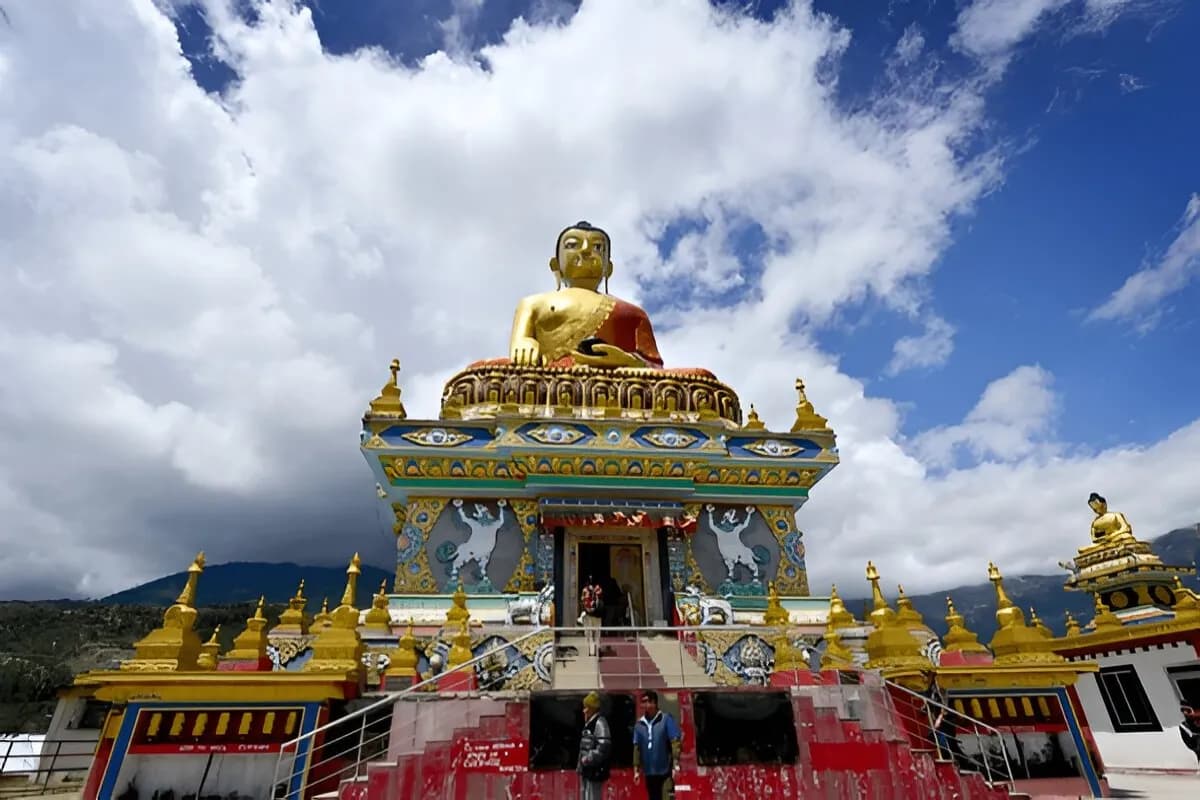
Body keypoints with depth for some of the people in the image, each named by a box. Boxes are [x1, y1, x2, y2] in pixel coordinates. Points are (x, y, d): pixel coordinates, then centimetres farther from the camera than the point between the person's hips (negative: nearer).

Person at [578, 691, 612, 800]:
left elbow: (604, 747, -24)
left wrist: (588, 759, -20)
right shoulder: (588, 724, 16)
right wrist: (581, 765, 16)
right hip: (587, 770, 10)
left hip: (595, 771, -10)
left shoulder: (599, 723, -15)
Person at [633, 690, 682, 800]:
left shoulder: (667, 719, -8)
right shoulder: (639, 724, 3)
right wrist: (636, 769, 7)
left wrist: (676, 764, -18)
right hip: (649, 771, 4)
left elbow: (675, 742, -12)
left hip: (666, 769, -4)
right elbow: (636, 748, 8)